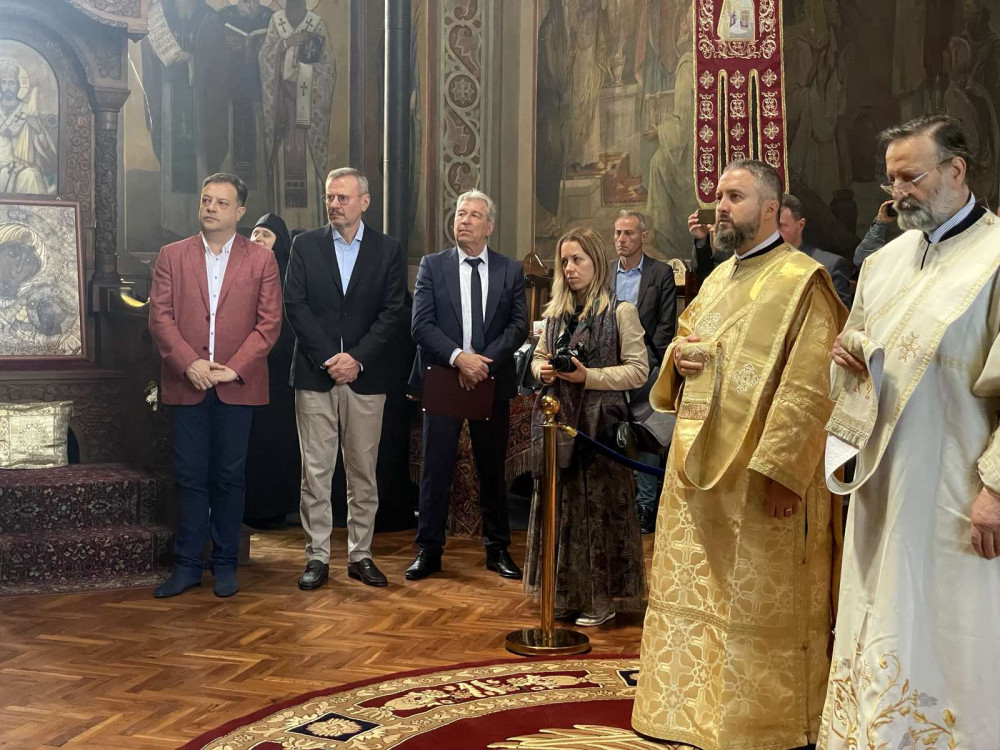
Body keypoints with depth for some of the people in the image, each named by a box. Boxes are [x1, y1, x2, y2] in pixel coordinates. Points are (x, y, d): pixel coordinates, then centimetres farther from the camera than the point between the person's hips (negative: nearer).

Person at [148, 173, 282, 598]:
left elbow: (269, 323, -1)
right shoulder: (172, 256, 9)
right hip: (187, 383, 1)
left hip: (237, 385, -1)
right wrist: (189, 363, -12)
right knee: (189, 477, 4)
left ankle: (225, 564, 16)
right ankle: (187, 565, 12)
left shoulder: (261, 260, 5)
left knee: (229, 476, 6)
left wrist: (234, 369, -11)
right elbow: (160, 317, 1)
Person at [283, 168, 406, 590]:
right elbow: (295, 305, -1)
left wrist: (358, 357, -12)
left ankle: (360, 555, 16)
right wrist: (328, 357, -11)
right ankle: (317, 557, 9)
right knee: (315, 471, 1)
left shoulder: (388, 250, 6)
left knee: (363, 472, 6)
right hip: (315, 376, 0)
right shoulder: (305, 246, 6)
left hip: (365, 377, 0)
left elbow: (393, 312, -1)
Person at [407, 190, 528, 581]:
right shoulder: (432, 266, 2)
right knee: (436, 469, 2)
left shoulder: (511, 270, 6)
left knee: (493, 469, 10)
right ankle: (429, 551, 12)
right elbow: (421, 325, -6)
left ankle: (497, 549, 21)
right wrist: (458, 357, -18)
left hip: (493, 382, 1)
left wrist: (484, 361, -14)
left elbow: (519, 325, -1)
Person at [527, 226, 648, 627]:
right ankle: (566, 591, 21)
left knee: (598, 506, -1)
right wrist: (543, 371, -2)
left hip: (599, 422, -6)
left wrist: (588, 376, -16)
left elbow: (638, 369, -8)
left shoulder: (620, 311, -5)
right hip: (557, 420, 6)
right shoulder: (555, 312, 12)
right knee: (558, 504, 9)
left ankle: (601, 596, 10)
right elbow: (538, 357, 21)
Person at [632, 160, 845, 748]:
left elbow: (811, 385, -16)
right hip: (700, 466, 8)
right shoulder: (719, 278, 16)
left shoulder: (802, 281, -9)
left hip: (758, 475, -8)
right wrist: (679, 355, 2)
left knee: (757, 604, 1)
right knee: (693, 593, 14)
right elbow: (686, 340, 27)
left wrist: (782, 468, -23)